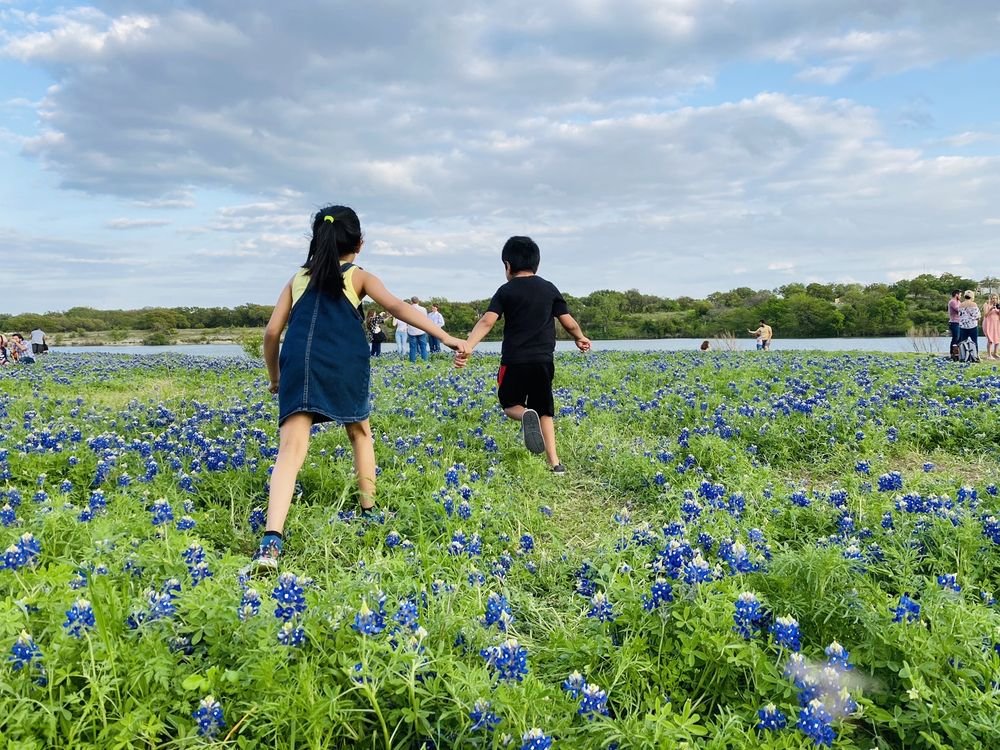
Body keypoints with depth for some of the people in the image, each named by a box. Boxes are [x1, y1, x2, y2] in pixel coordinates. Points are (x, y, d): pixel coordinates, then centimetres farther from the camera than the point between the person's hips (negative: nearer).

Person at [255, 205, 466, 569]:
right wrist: (446, 337, -7)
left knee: (291, 449, -10)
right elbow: (396, 306, 0)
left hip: (299, 362, 1)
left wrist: (275, 378, 30)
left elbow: (272, 331, 17)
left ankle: (272, 541, -28)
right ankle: (369, 510, 34)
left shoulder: (298, 279, 25)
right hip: (344, 364, -1)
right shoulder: (359, 277, 17)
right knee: (360, 433, 25)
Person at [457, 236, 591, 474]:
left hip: (514, 361, -2)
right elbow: (569, 322, 11)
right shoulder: (550, 289, 8)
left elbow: (487, 321, -15)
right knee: (544, 411, 15)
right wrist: (581, 338, 31)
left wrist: (467, 346, -25)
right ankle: (555, 462, 3)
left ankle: (526, 415, -18)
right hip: (543, 361, 3)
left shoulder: (506, 291, 0)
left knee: (510, 404, 18)